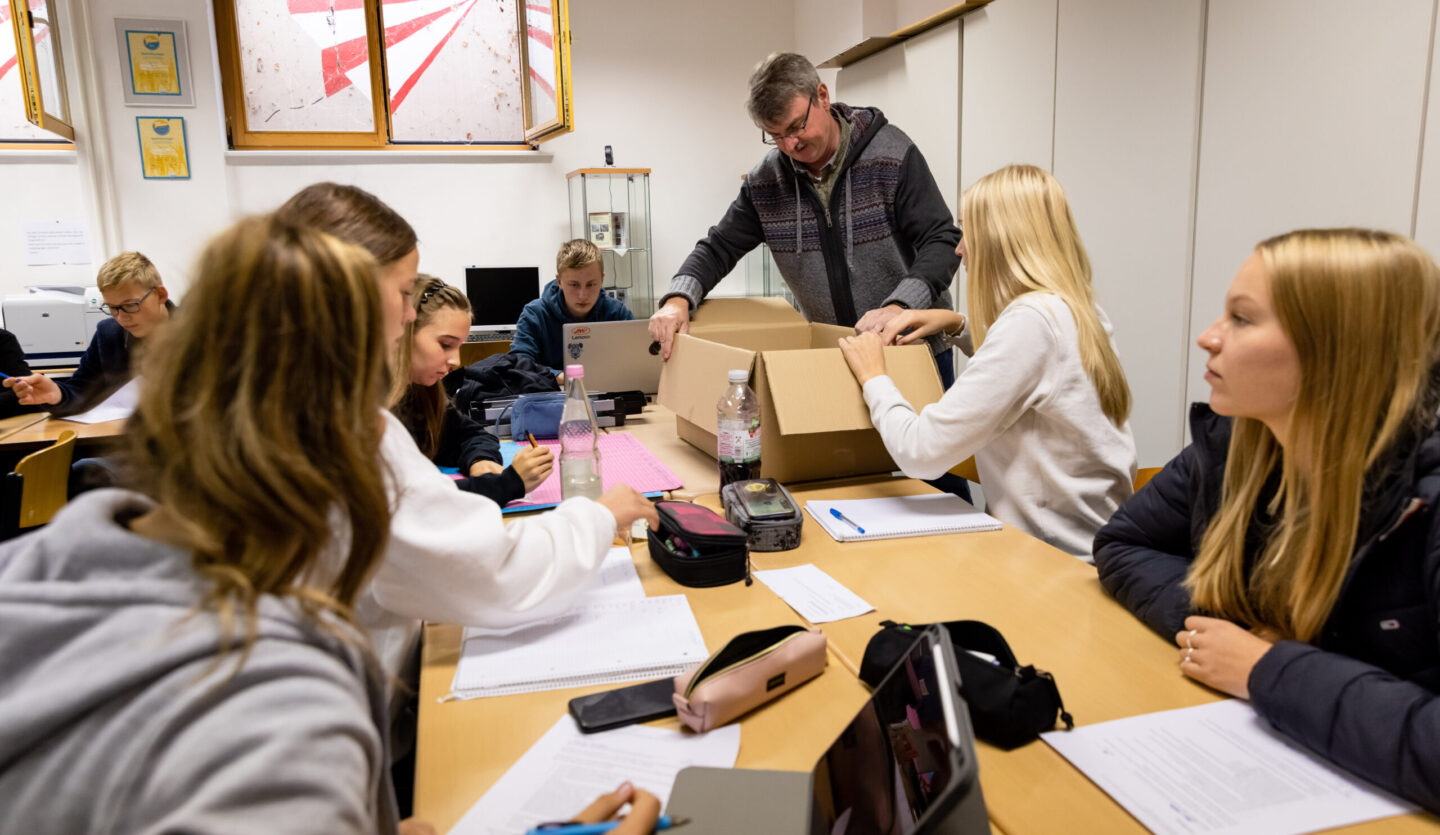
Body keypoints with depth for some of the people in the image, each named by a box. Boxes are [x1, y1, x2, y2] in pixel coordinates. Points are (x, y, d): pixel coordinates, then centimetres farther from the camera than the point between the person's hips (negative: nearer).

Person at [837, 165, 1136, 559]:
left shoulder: (1031, 319, -22)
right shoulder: (1076, 310, 6)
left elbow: (921, 452, -25)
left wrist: (873, 376, -7)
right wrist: (958, 325, 15)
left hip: (1061, 556, -8)